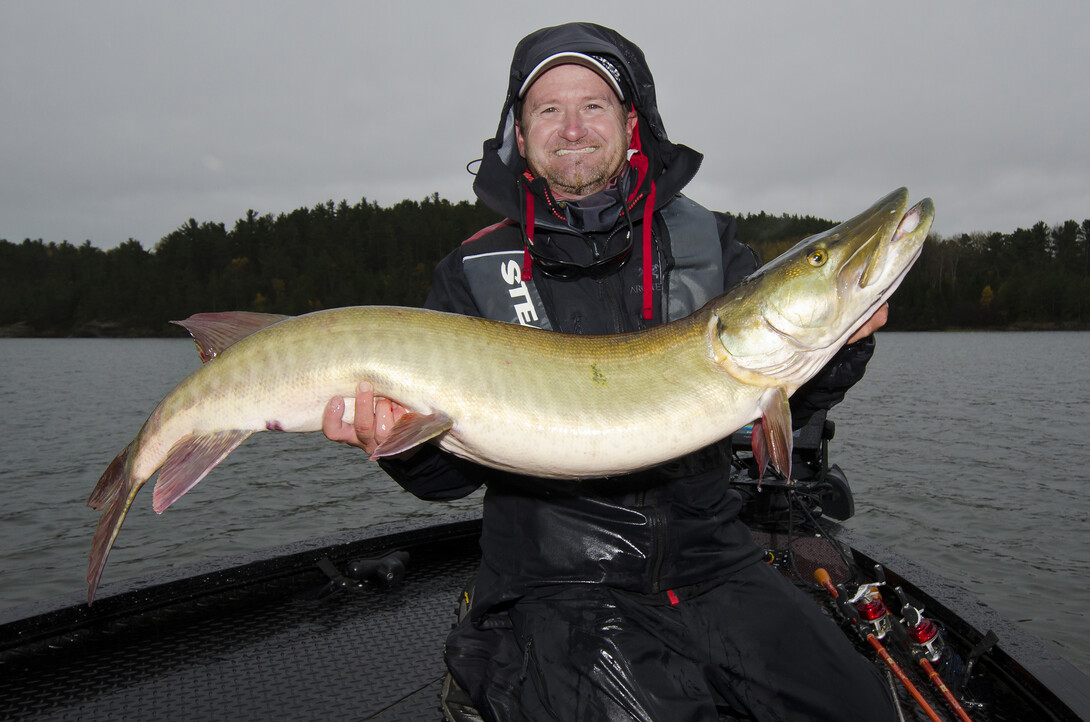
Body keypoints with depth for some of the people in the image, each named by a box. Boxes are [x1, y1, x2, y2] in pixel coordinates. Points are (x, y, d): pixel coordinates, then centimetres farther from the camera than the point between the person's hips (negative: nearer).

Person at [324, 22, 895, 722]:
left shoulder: (707, 241, 6)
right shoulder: (474, 273, 0)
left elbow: (777, 402, 7)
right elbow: (452, 472, -2)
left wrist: (839, 345, -12)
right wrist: (404, 442, -23)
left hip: (712, 563, 3)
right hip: (559, 586, -2)